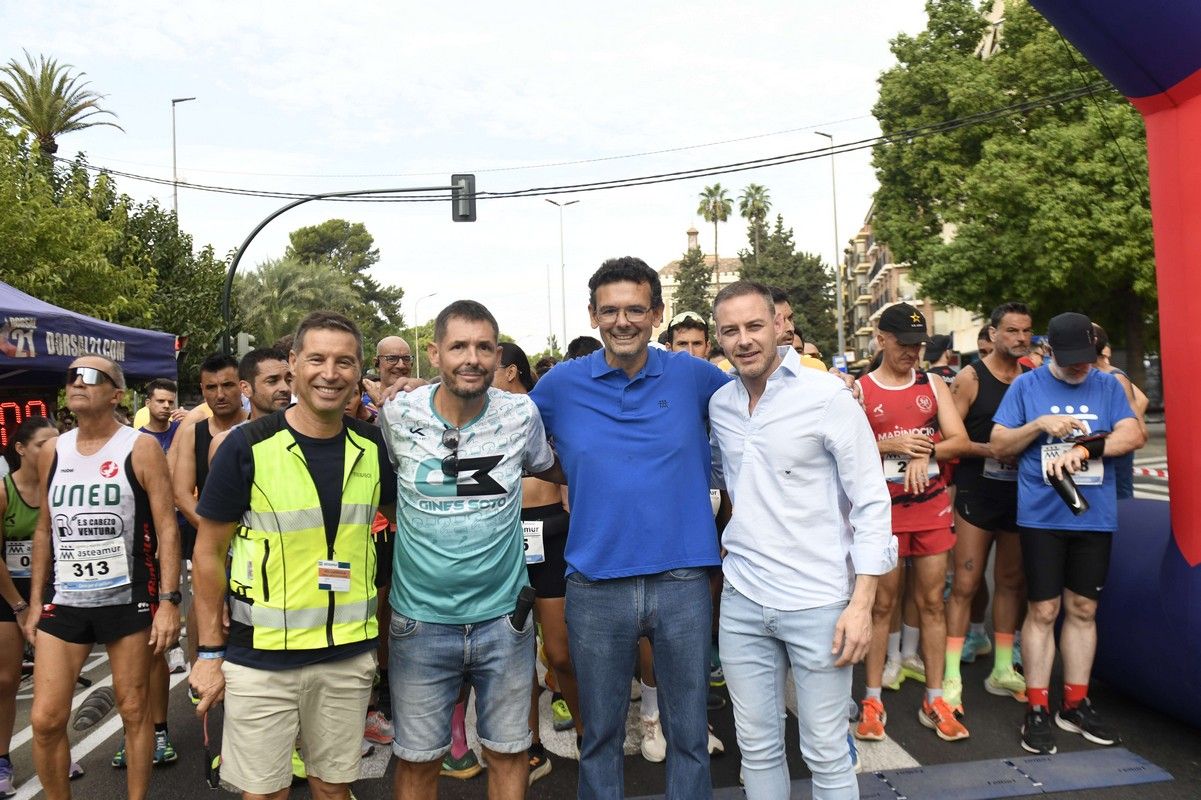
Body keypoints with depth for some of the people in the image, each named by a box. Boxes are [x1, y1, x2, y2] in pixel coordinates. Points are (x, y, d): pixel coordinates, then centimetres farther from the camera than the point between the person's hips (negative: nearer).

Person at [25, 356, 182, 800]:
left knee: (135, 711, 7)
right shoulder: (54, 452, 7)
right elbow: (45, 530, 14)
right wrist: (35, 602, 13)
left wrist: (168, 602, -15)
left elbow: (166, 528, -10)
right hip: (64, 601, 4)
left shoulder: (140, 449, -7)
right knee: (45, 719, 3)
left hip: (129, 600, -4)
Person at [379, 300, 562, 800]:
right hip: (420, 622, 0)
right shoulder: (397, 415, -8)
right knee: (417, 759, 15)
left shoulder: (521, 414, -6)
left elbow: (550, 469, 15)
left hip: (504, 617, 1)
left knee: (509, 752, 17)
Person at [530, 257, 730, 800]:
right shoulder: (561, 384, 0)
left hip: (683, 579, 0)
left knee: (689, 731, 15)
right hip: (596, 585, 0)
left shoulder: (693, 376, 0)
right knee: (601, 734, 17)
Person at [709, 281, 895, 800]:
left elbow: (871, 501, -9)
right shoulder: (719, 403, 6)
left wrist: (861, 603, -13)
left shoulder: (828, 396, -9)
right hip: (742, 601, 5)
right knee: (757, 748, 15)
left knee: (827, 755, 7)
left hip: (818, 602, -4)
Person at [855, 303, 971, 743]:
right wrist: (892, 446, -19)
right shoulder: (858, 389, -1)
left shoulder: (933, 385, 9)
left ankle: (934, 700, 18)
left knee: (932, 602, 8)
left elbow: (960, 440, 2)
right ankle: (872, 701, 14)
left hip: (932, 507, 3)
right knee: (881, 604, 4)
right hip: (883, 509, -3)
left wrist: (924, 451, -16)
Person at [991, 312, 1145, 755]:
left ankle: (1075, 704, 23)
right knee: (1043, 610, 0)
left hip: (1095, 516, 3)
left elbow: (1134, 435, -5)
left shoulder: (1108, 385, 8)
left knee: (1083, 610, 10)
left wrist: (1083, 447, -18)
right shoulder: (1026, 386, 2)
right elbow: (999, 445, 1)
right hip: (1042, 515, -2)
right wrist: (1040, 424, -15)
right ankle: (1037, 709, 9)